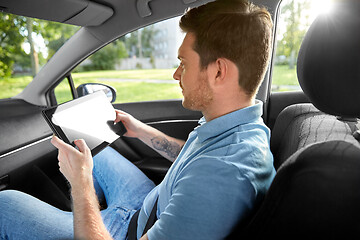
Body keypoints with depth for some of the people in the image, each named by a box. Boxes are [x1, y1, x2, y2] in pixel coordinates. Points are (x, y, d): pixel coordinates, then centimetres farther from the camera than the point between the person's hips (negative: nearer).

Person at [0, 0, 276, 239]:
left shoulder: (223, 177, -42)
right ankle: (74, 216, 48)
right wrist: (143, 131, 11)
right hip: (152, 211, 8)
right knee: (99, 155, 26)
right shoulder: (244, 124, -10)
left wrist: (81, 180, -22)